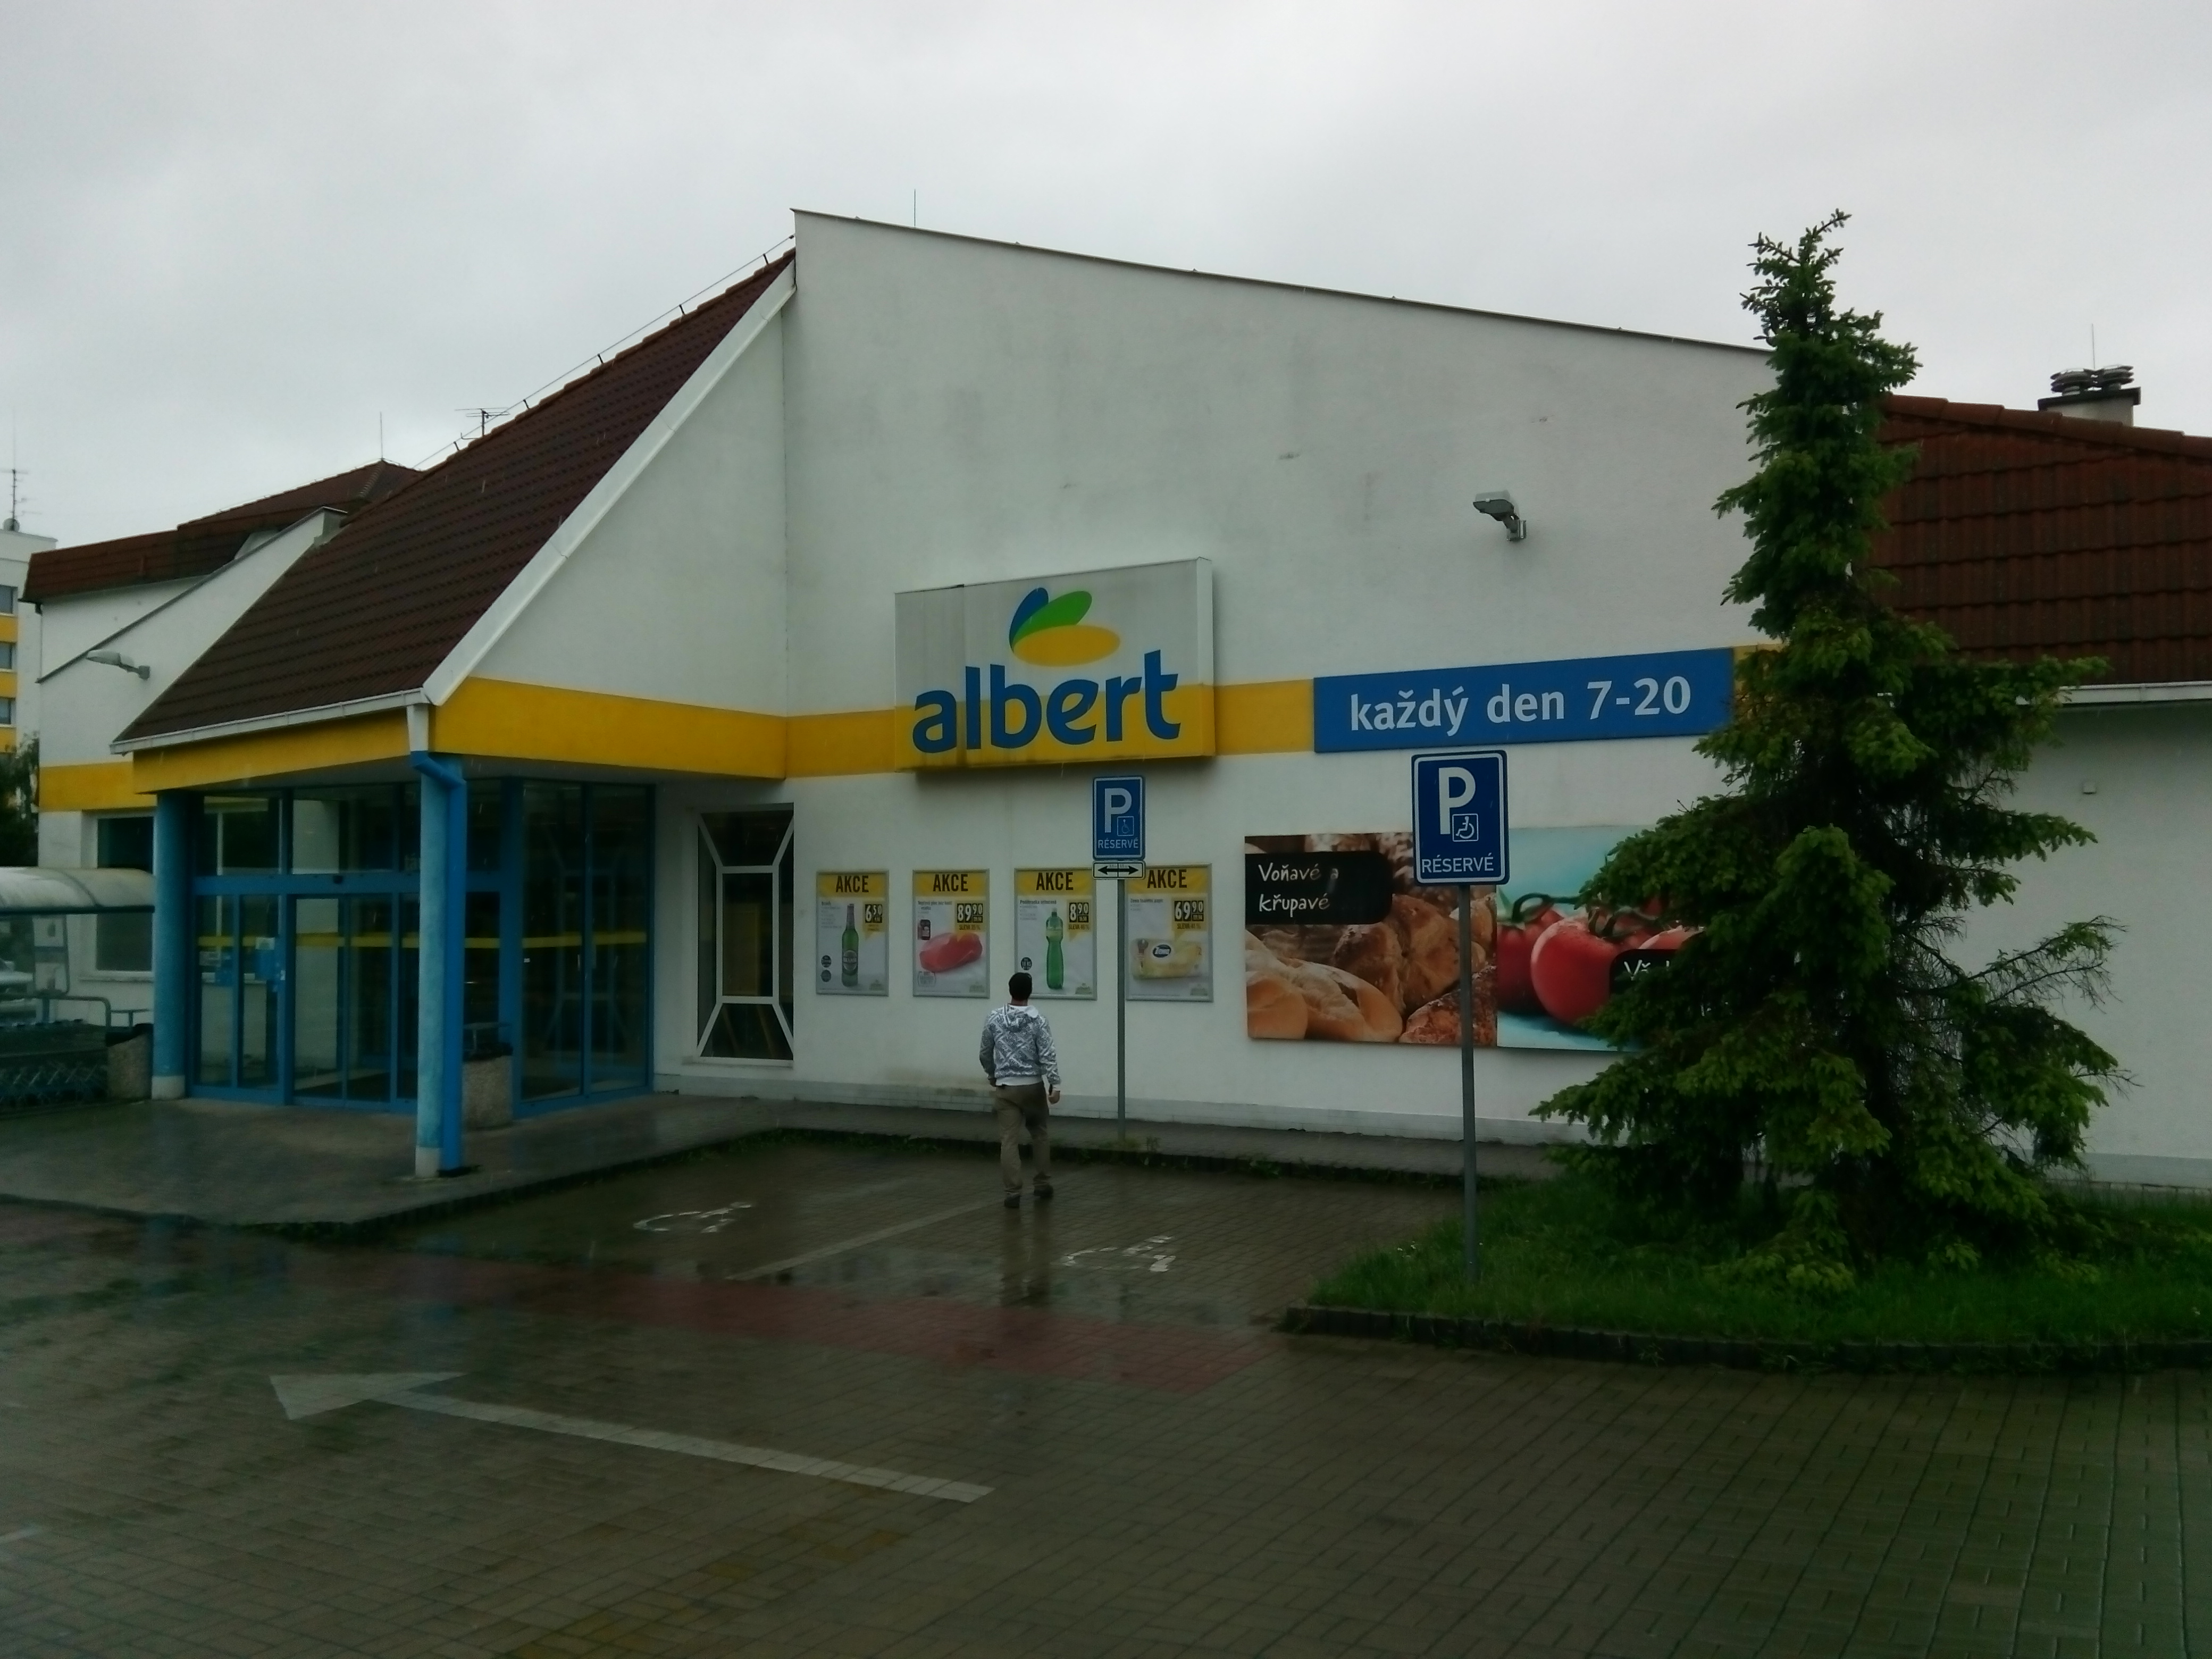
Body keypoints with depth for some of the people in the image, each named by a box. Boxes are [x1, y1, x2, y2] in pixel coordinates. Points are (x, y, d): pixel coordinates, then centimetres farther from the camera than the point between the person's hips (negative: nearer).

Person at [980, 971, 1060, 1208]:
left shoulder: (994, 1019, -1)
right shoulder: (1038, 1021, -7)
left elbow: (985, 1054, 9)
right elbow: (1047, 1055, -13)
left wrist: (992, 1075, 26)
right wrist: (1055, 1085, -13)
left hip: (1006, 1087, 0)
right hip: (1033, 1086, 0)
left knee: (1009, 1140, 0)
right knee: (1040, 1134, 19)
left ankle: (1013, 1193, -4)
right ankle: (1044, 1186, 21)